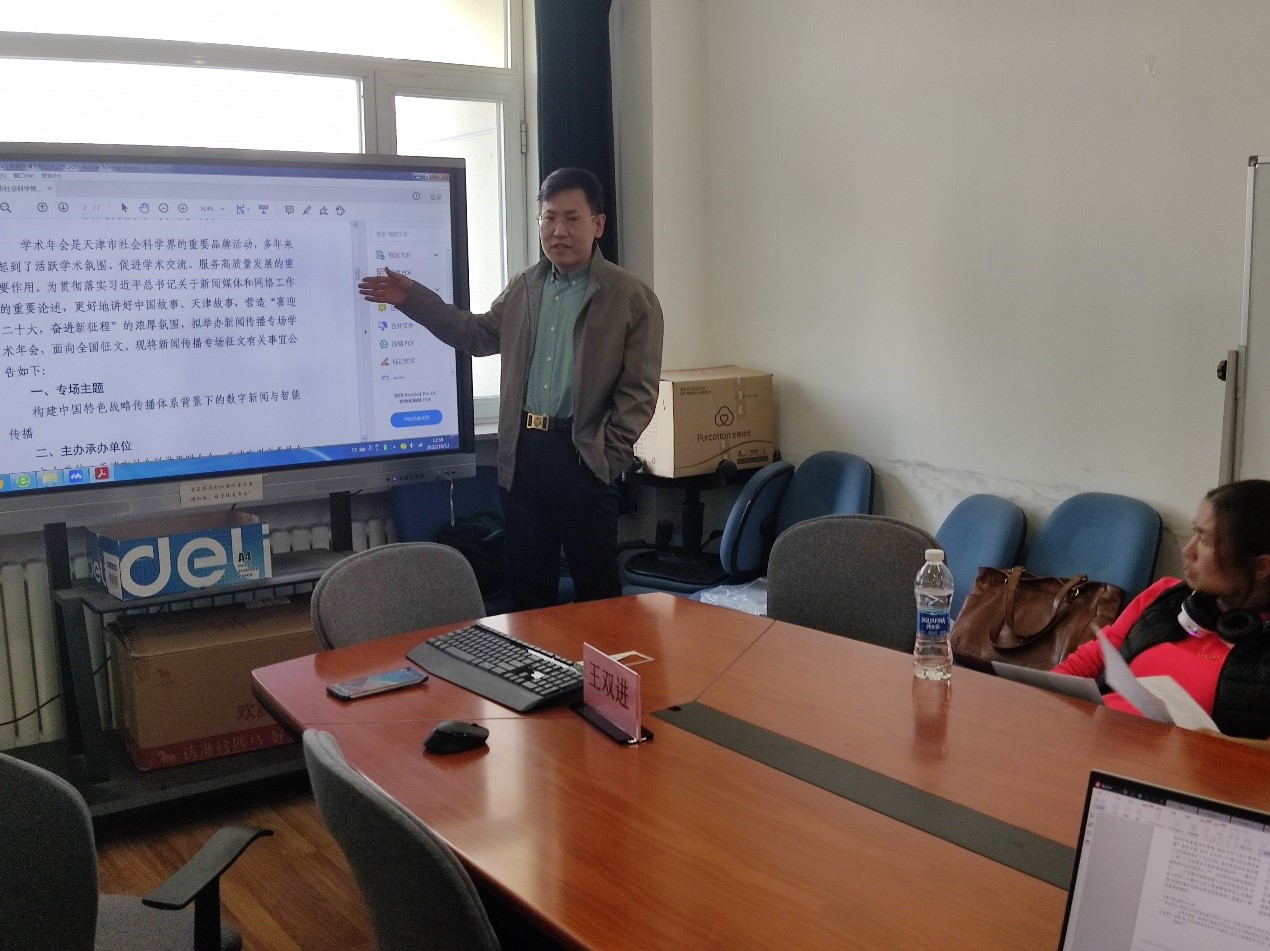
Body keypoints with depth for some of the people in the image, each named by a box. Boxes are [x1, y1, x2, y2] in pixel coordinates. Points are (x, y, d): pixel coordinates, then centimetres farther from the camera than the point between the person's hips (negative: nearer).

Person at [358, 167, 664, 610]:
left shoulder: (632, 297, -5)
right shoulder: (524, 287, 13)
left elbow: (639, 389, -7)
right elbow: (479, 335, 22)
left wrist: (609, 454, -12)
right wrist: (412, 298, 16)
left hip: (584, 457, -5)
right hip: (523, 453, 5)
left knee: (597, 589, 3)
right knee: (526, 585, 13)